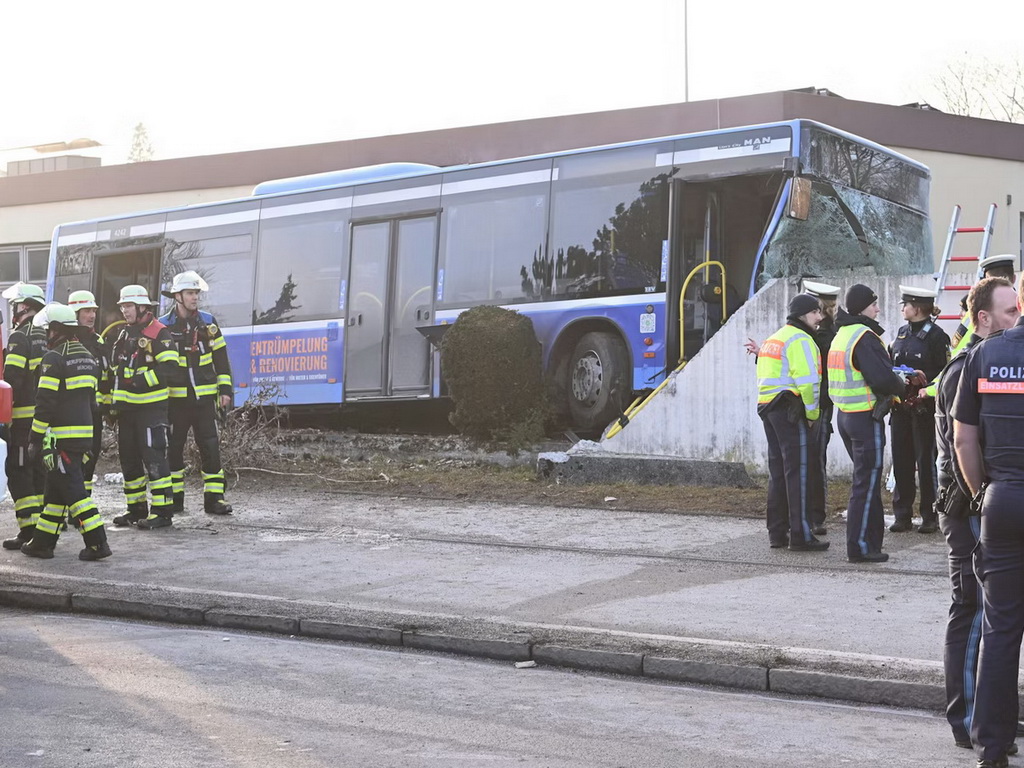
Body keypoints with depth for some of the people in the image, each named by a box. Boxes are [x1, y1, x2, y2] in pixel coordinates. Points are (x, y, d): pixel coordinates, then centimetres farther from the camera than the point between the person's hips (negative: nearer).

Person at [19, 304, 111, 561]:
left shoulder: (54, 358, -13)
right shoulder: (87, 357, 14)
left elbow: (45, 402, -16)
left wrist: (36, 439, -12)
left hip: (61, 435, -8)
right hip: (84, 433, 9)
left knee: (73, 489, -7)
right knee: (56, 488, 15)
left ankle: (97, 543, -12)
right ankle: (42, 542, 21)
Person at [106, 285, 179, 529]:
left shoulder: (158, 333, -8)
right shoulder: (123, 334, 17)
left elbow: (169, 366, -17)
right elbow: (114, 369, 26)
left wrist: (141, 379, -22)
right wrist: (113, 400, 18)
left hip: (151, 406, -9)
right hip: (126, 407, 9)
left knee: (153, 457, -10)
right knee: (129, 458, 12)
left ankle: (162, 511, -7)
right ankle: (136, 508, 22)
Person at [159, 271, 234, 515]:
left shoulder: (207, 322, 6)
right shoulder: (164, 326, 1)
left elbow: (221, 358, 10)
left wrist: (225, 389, 4)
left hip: (204, 397, 1)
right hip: (175, 398, -1)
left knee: (210, 447, -3)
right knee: (173, 448, 5)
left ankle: (214, 497, 2)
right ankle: (174, 498, 15)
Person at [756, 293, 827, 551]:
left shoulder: (774, 338, 21)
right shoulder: (800, 339, -11)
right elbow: (808, 381, -20)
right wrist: (812, 413, -9)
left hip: (768, 408, 10)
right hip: (791, 411, -10)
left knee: (778, 471, 13)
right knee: (799, 472, -7)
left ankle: (777, 532, 16)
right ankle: (801, 535, -7)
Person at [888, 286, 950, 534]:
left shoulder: (936, 336, -7)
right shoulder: (902, 333, 13)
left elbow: (944, 373, -8)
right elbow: (889, 363, 20)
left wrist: (923, 376, -21)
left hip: (923, 407, -6)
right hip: (900, 404, 6)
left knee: (926, 461, -1)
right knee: (901, 460, 7)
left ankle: (930, 516, 8)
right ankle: (902, 515, 14)